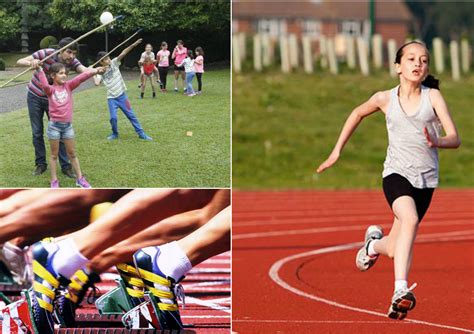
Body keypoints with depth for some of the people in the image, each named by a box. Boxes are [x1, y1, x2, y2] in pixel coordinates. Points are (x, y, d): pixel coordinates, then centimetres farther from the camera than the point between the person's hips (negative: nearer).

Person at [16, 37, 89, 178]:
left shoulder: (72, 61, -19)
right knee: (37, 132, 5)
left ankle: (65, 166, 4)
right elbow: (20, 62, -27)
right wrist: (31, 62, -50)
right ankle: (40, 164, 18)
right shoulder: (47, 54, -26)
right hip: (35, 97, -1)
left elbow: (83, 69, -39)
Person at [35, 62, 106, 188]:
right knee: (54, 154, 7)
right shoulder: (50, 89, -5)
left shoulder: (68, 86, 2)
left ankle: (80, 178, 19)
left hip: (68, 125, 3)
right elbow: (44, 85, -28)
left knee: (72, 153, 12)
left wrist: (95, 71, -22)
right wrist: (39, 70, -39)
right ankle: (54, 181, 15)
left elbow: (81, 78, -10)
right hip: (54, 125, -3)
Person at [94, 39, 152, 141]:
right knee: (113, 118, -6)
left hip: (122, 95, 1)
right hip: (111, 98, -1)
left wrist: (134, 45, -26)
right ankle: (115, 134, 19)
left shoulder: (114, 63, -5)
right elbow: (97, 83, -26)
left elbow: (123, 53, -18)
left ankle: (141, 133, 12)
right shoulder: (100, 72, -7)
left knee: (131, 115, 5)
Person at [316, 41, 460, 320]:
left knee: (395, 250, 6)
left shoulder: (433, 96, -2)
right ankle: (401, 290, -36)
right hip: (397, 173, -1)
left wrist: (438, 142, -30)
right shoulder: (386, 99, 2)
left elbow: (455, 139, -8)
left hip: (426, 180, 2)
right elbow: (358, 113, 23)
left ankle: (376, 242, 43)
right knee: (410, 219, -33)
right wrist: (337, 150, 23)